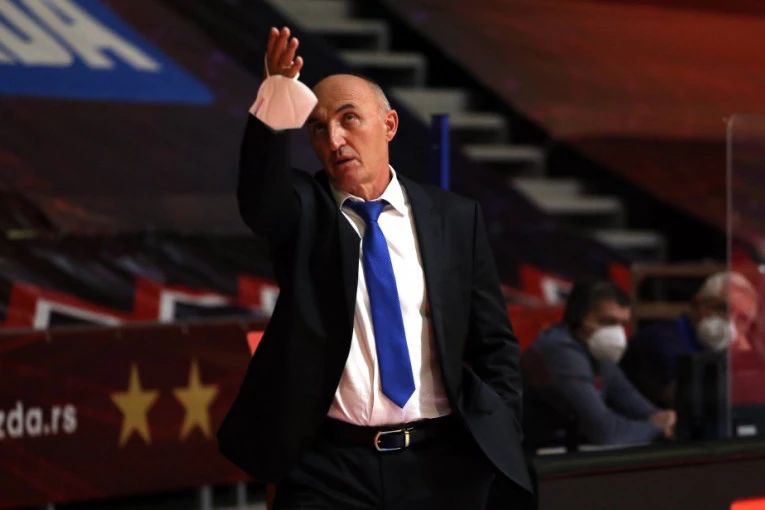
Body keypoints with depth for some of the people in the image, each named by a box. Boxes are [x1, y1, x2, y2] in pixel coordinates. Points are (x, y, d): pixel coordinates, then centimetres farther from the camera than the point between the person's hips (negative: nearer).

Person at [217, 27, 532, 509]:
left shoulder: (456, 217, 8)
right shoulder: (303, 212, 4)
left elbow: (495, 344, 10)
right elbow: (258, 201, -20)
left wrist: (500, 439, -1)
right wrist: (273, 113, -37)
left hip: (442, 462, 1)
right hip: (331, 464, -1)